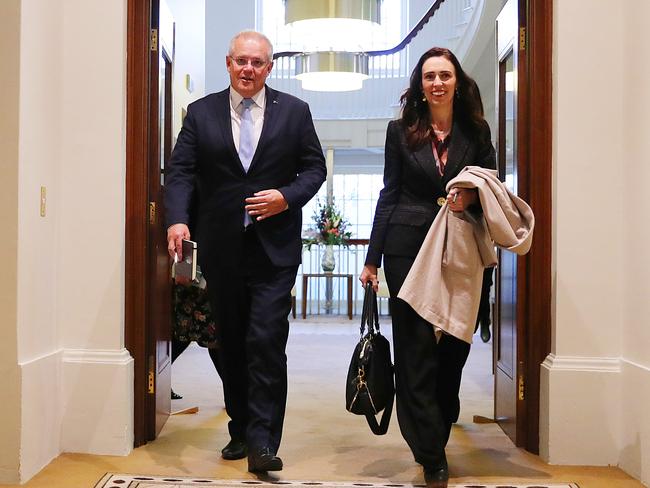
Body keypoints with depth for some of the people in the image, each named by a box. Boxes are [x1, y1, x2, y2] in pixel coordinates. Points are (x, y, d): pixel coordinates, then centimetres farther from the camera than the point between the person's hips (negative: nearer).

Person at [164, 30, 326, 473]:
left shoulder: (294, 111, 5)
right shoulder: (201, 113, 6)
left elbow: (315, 168, 6)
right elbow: (181, 171, -2)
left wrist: (287, 198, -13)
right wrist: (177, 219, -19)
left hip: (275, 249, -2)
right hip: (221, 249, 3)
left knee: (267, 343, -9)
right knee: (231, 345, 12)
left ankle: (262, 441, -1)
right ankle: (241, 431, 25)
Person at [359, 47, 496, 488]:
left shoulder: (476, 130, 8)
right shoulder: (401, 131, 6)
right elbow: (389, 195, 6)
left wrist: (471, 196, -13)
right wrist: (372, 258, 2)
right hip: (408, 247, -1)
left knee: (456, 342, 5)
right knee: (415, 345, -3)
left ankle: (434, 432, 27)